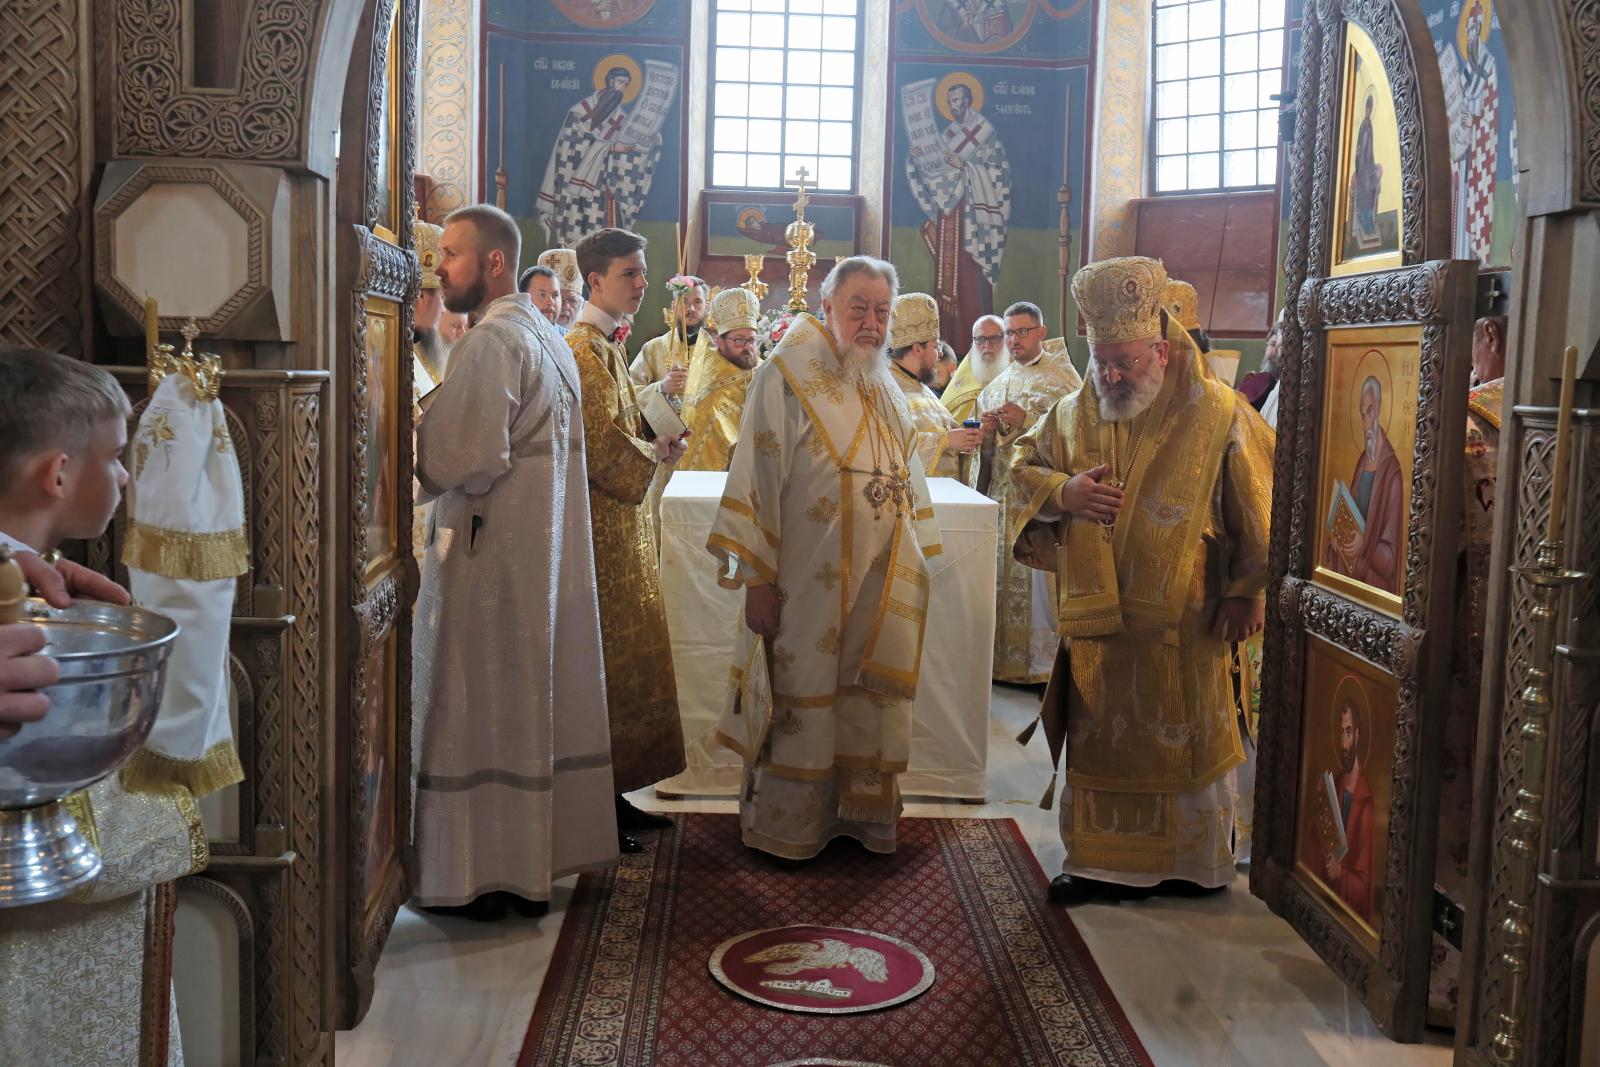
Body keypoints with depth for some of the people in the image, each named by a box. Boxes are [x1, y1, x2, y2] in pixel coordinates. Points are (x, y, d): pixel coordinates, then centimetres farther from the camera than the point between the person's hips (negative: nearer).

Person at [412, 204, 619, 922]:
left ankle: (478, 876, 7)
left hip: (490, 553, -9)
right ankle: (537, 864, 21)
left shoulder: (491, 343, -15)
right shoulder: (550, 337, 15)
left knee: (480, 708, -1)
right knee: (536, 700, 12)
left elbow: (456, 460, -22)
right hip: (550, 558, 9)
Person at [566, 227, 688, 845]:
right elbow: (602, 446, -21)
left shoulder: (607, 347, 16)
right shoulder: (583, 350, -15)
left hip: (621, 520, 10)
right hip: (600, 525, -10)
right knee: (603, 660, -5)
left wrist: (653, 443, 4)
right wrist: (656, 453, -5)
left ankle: (612, 792, 20)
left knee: (621, 658, 12)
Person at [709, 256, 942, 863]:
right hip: (811, 579, -6)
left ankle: (857, 811, 25)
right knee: (804, 697, 4)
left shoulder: (884, 387, 13)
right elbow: (757, 477, -13)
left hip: (882, 580, 6)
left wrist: (914, 564, 14)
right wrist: (756, 577, -17)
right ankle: (786, 824, 18)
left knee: (867, 699, 11)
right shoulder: (787, 377, -8)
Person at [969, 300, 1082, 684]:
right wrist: (986, 429, -3)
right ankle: (1003, 656, 12)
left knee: (1040, 576, -8)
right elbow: (982, 444, 19)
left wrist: (1026, 419, -19)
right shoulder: (996, 384, 18)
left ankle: (1046, 658, -1)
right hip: (1001, 491, 6)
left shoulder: (1062, 376, 0)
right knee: (1002, 574, 5)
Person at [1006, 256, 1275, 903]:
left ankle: (1195, 863, 23)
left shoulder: (1217, 414, -7)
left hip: (1182, 622, -4)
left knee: (1184, 743, 7)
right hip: (1094, 617, 4)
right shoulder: (1072, 414, 6)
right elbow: (1025, 472, 14)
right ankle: (1099, 860, 23)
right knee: (1099, 741, 11)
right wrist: (1063, 492, -8)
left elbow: (1260, 505, -3)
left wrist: (1249, 589, -3)